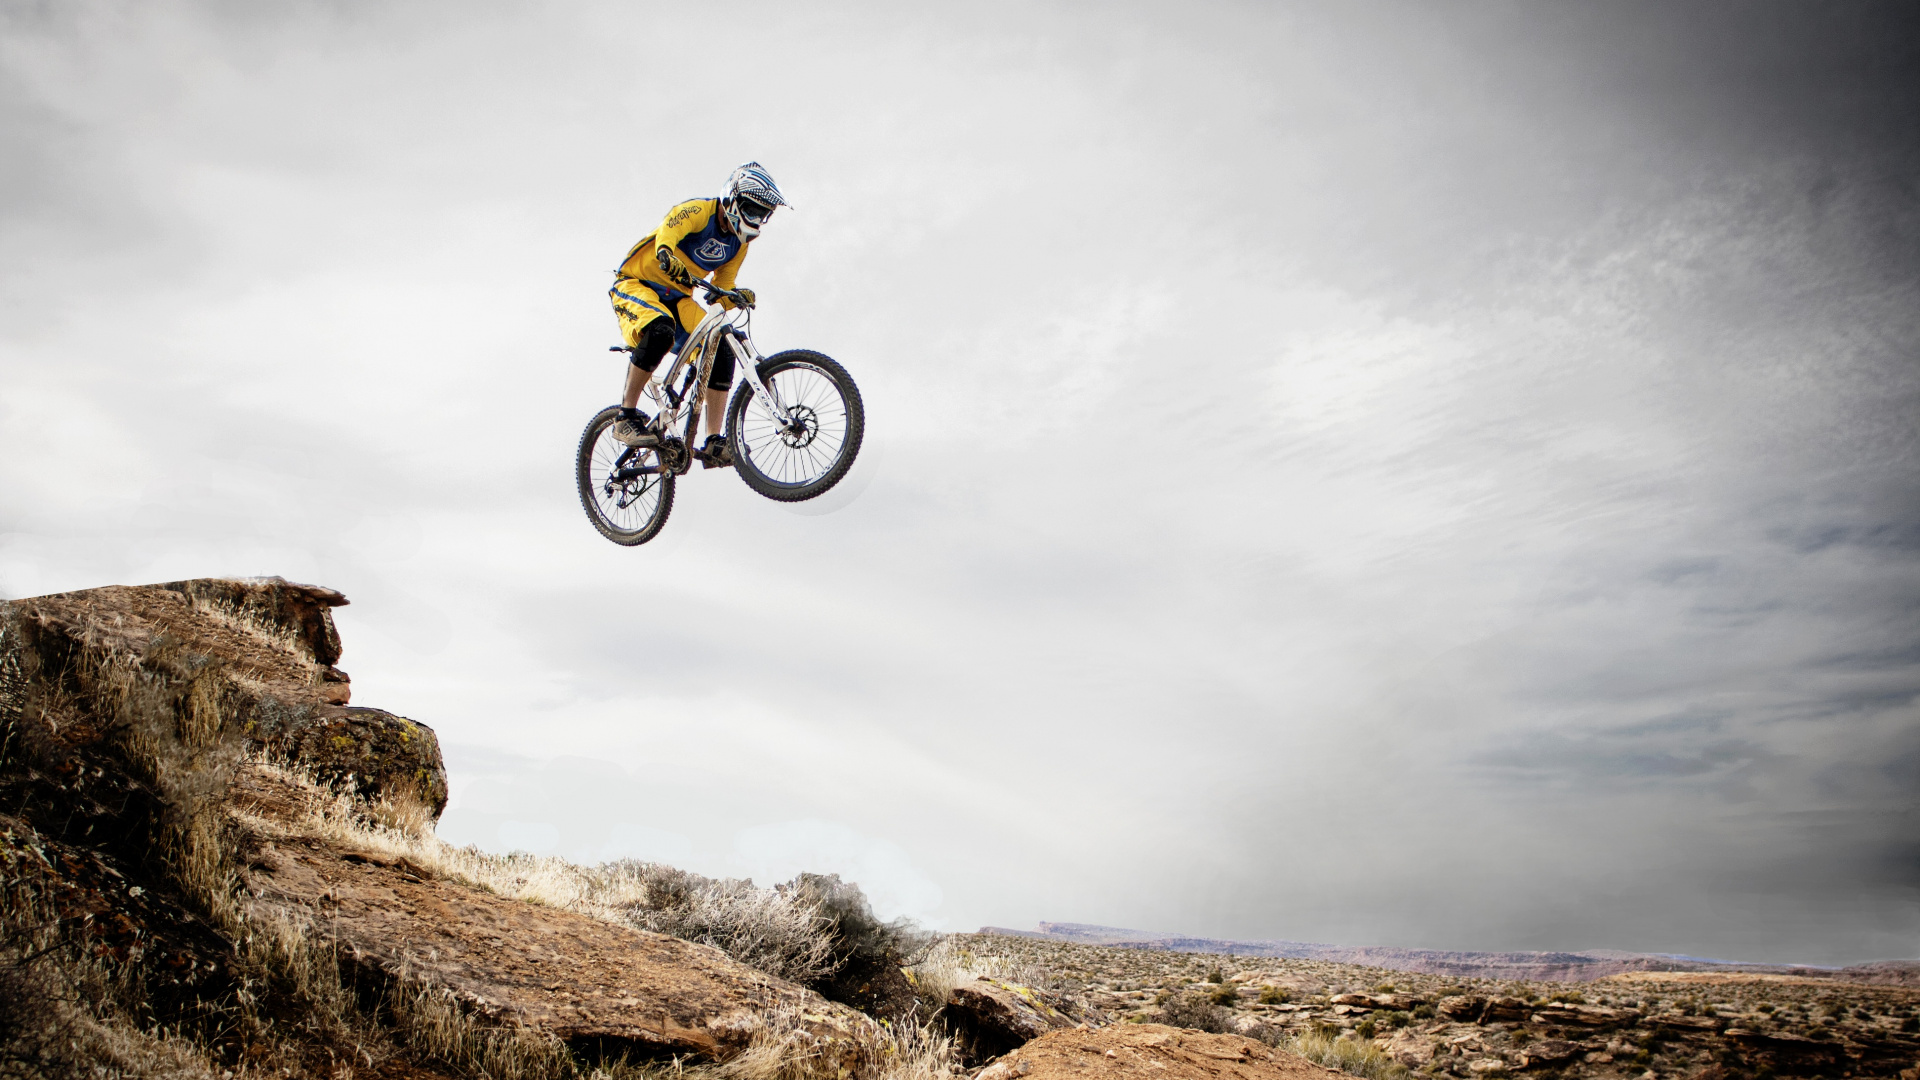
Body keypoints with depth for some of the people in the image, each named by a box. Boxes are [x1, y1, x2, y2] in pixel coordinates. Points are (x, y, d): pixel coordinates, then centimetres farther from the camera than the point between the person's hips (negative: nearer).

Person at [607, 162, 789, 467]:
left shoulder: (738, 245, 5)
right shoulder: (698, 211, -16)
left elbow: (719, 296, 6)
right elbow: (665, 235, -36)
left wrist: (737, 296, -16)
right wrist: (668, 257, -57)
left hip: (677, 299, 7)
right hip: (635, 285, -7)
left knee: (721, 352, -14)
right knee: (661, 330, -38)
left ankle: (714, 444, -11)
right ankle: (626, 418, -25)